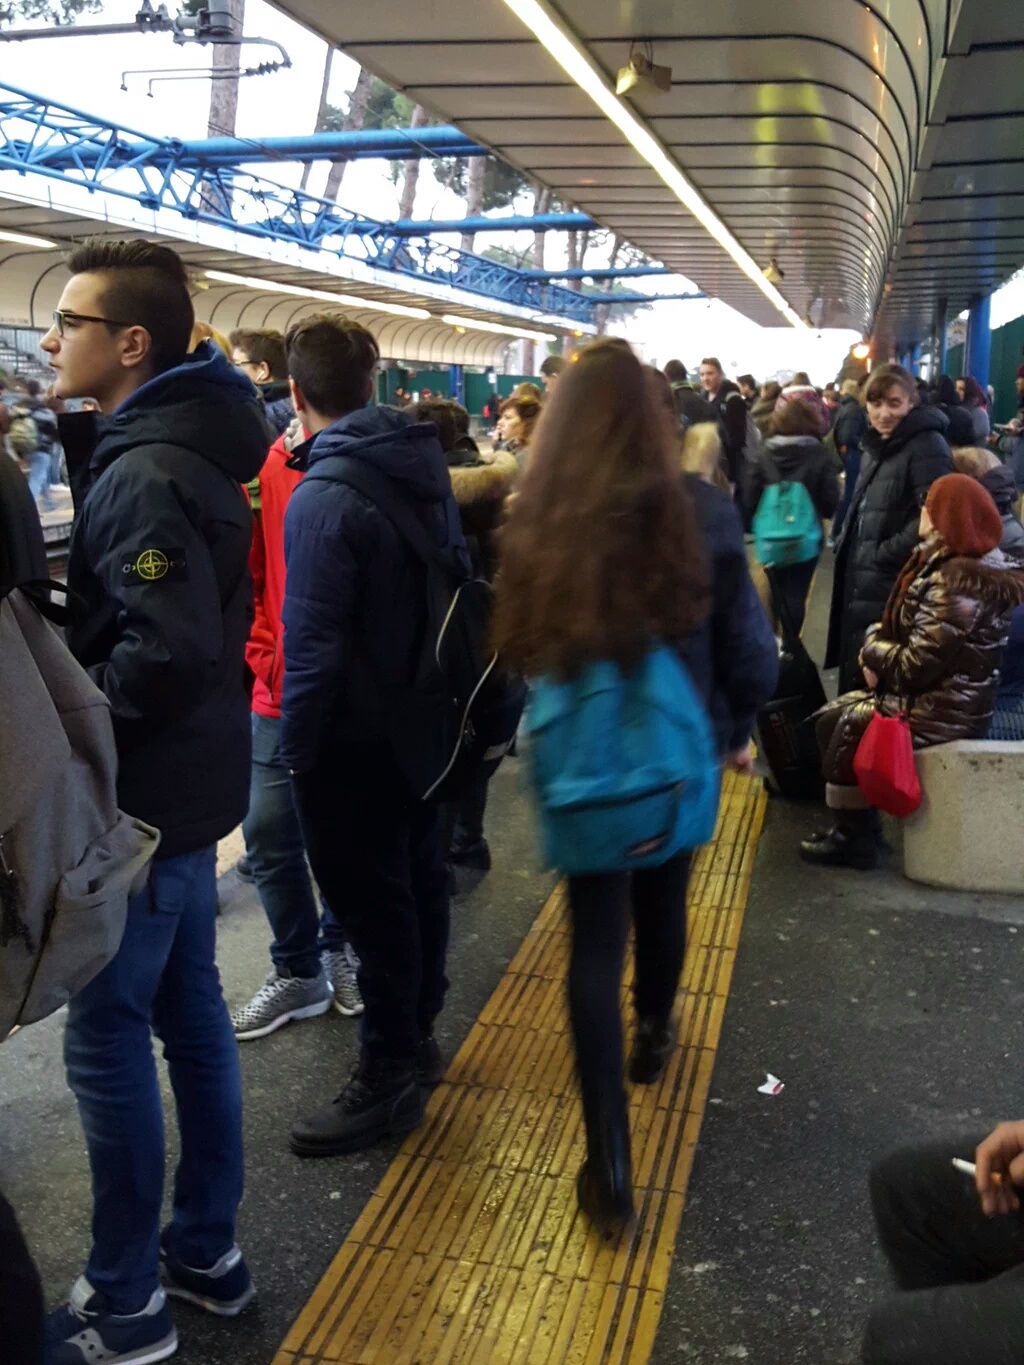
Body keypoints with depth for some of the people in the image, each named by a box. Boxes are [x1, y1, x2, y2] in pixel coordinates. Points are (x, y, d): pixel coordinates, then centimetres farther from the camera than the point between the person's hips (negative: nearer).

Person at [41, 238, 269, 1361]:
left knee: (106, 1038, 3)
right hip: (187, 786, 10)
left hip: (145, 798, -9)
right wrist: (86, 674, 7)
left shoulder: (142, 476, -20)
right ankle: (204, 1249, 34)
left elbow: (167, 654, -29)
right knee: (190, 1016, 17)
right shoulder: (177, 451, 10)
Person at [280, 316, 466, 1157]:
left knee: (373, 900, 3)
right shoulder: (426, 466, 2)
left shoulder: (323, 497, -22)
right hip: (423, 720, 8)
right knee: (418, 876, 19)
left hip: (353, 739, -8)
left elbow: (313, 644, -23)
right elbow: (458, 576, 11)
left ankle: (388, 1080, 17)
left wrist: (296, 748, -11)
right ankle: (417, 1037, 37)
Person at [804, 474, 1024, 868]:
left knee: (850, 725, -12)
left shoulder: (960, 582, -25)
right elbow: (898, 626, 13)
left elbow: (915, 667, -25)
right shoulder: (941, 561, 6)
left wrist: (873, 651, -6)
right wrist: (875, 652, -8)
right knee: (829, 718, 4)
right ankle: (851, 827, 14)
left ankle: (856, 839, 6)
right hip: (934, 693, 10)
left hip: (947, 710, -9)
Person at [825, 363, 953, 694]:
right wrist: (846, 542, 14)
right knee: (855, 671, 18)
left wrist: (885, 553, -19)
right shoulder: (876, 446, 15)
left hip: (893, 585, -9)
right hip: (860, 580, 9)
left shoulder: (927, 446, -14)